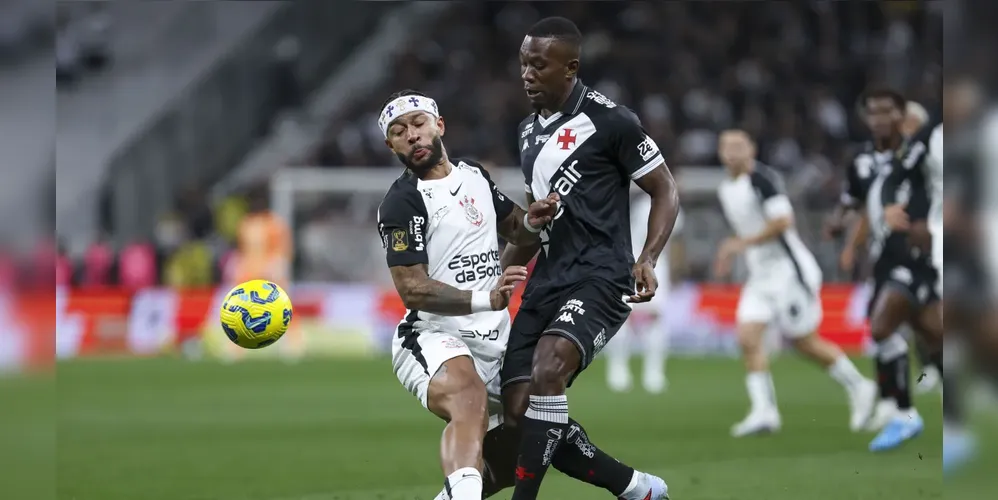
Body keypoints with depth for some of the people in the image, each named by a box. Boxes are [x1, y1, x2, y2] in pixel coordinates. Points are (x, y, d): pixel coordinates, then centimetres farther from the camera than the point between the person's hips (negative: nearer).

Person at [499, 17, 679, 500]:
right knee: (519, 412, -3)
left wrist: (647, 259, -16)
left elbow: (665, 192, -2)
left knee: (548, 364, -32)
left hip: (599, 278, -8)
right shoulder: (529, 131, 17)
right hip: (546, 281, 8)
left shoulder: (609, 121, -6)